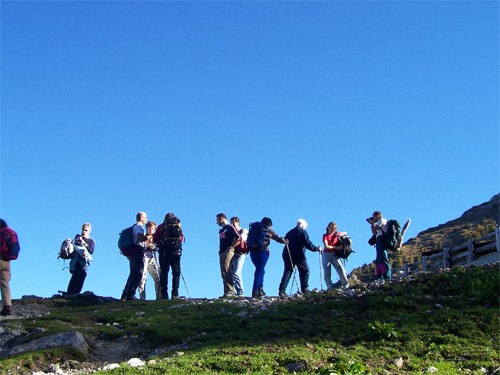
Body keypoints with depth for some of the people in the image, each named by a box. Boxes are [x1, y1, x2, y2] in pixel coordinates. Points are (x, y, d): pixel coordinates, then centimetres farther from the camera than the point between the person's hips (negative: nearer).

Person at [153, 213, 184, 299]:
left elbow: (154, 239, 5)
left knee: (163, 273, 4)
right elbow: (182, 238, 12)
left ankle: (164, 294, -2)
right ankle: (175, 293, -6)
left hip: (164, 252, 0)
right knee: (176, 273, 3)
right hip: (175, 251, 0)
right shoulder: (178, 225, 11)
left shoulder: (161, 226, 9)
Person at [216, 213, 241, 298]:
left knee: (226, 272, -19)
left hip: (228, 252, -9)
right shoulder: (221, 230, 24)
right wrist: (220, 250, 13)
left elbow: (238, 239, -12)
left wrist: (230, 248, -13)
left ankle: (230, 291, -22)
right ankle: (227, 292, 5)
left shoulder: (230, 228, -2)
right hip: (222, 253, 9)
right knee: (223, 273, 5)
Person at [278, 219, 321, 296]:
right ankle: (304, 288, 3)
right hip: (298, 255, -6)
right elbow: (307, 243, -9)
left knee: (287, 272, 4)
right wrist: (317, 248, -1)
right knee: (305, 270, 8)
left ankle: (282, 290, -7)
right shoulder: (302, 231, 0)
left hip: (287, 254, 6)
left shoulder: (290, 232, 22)